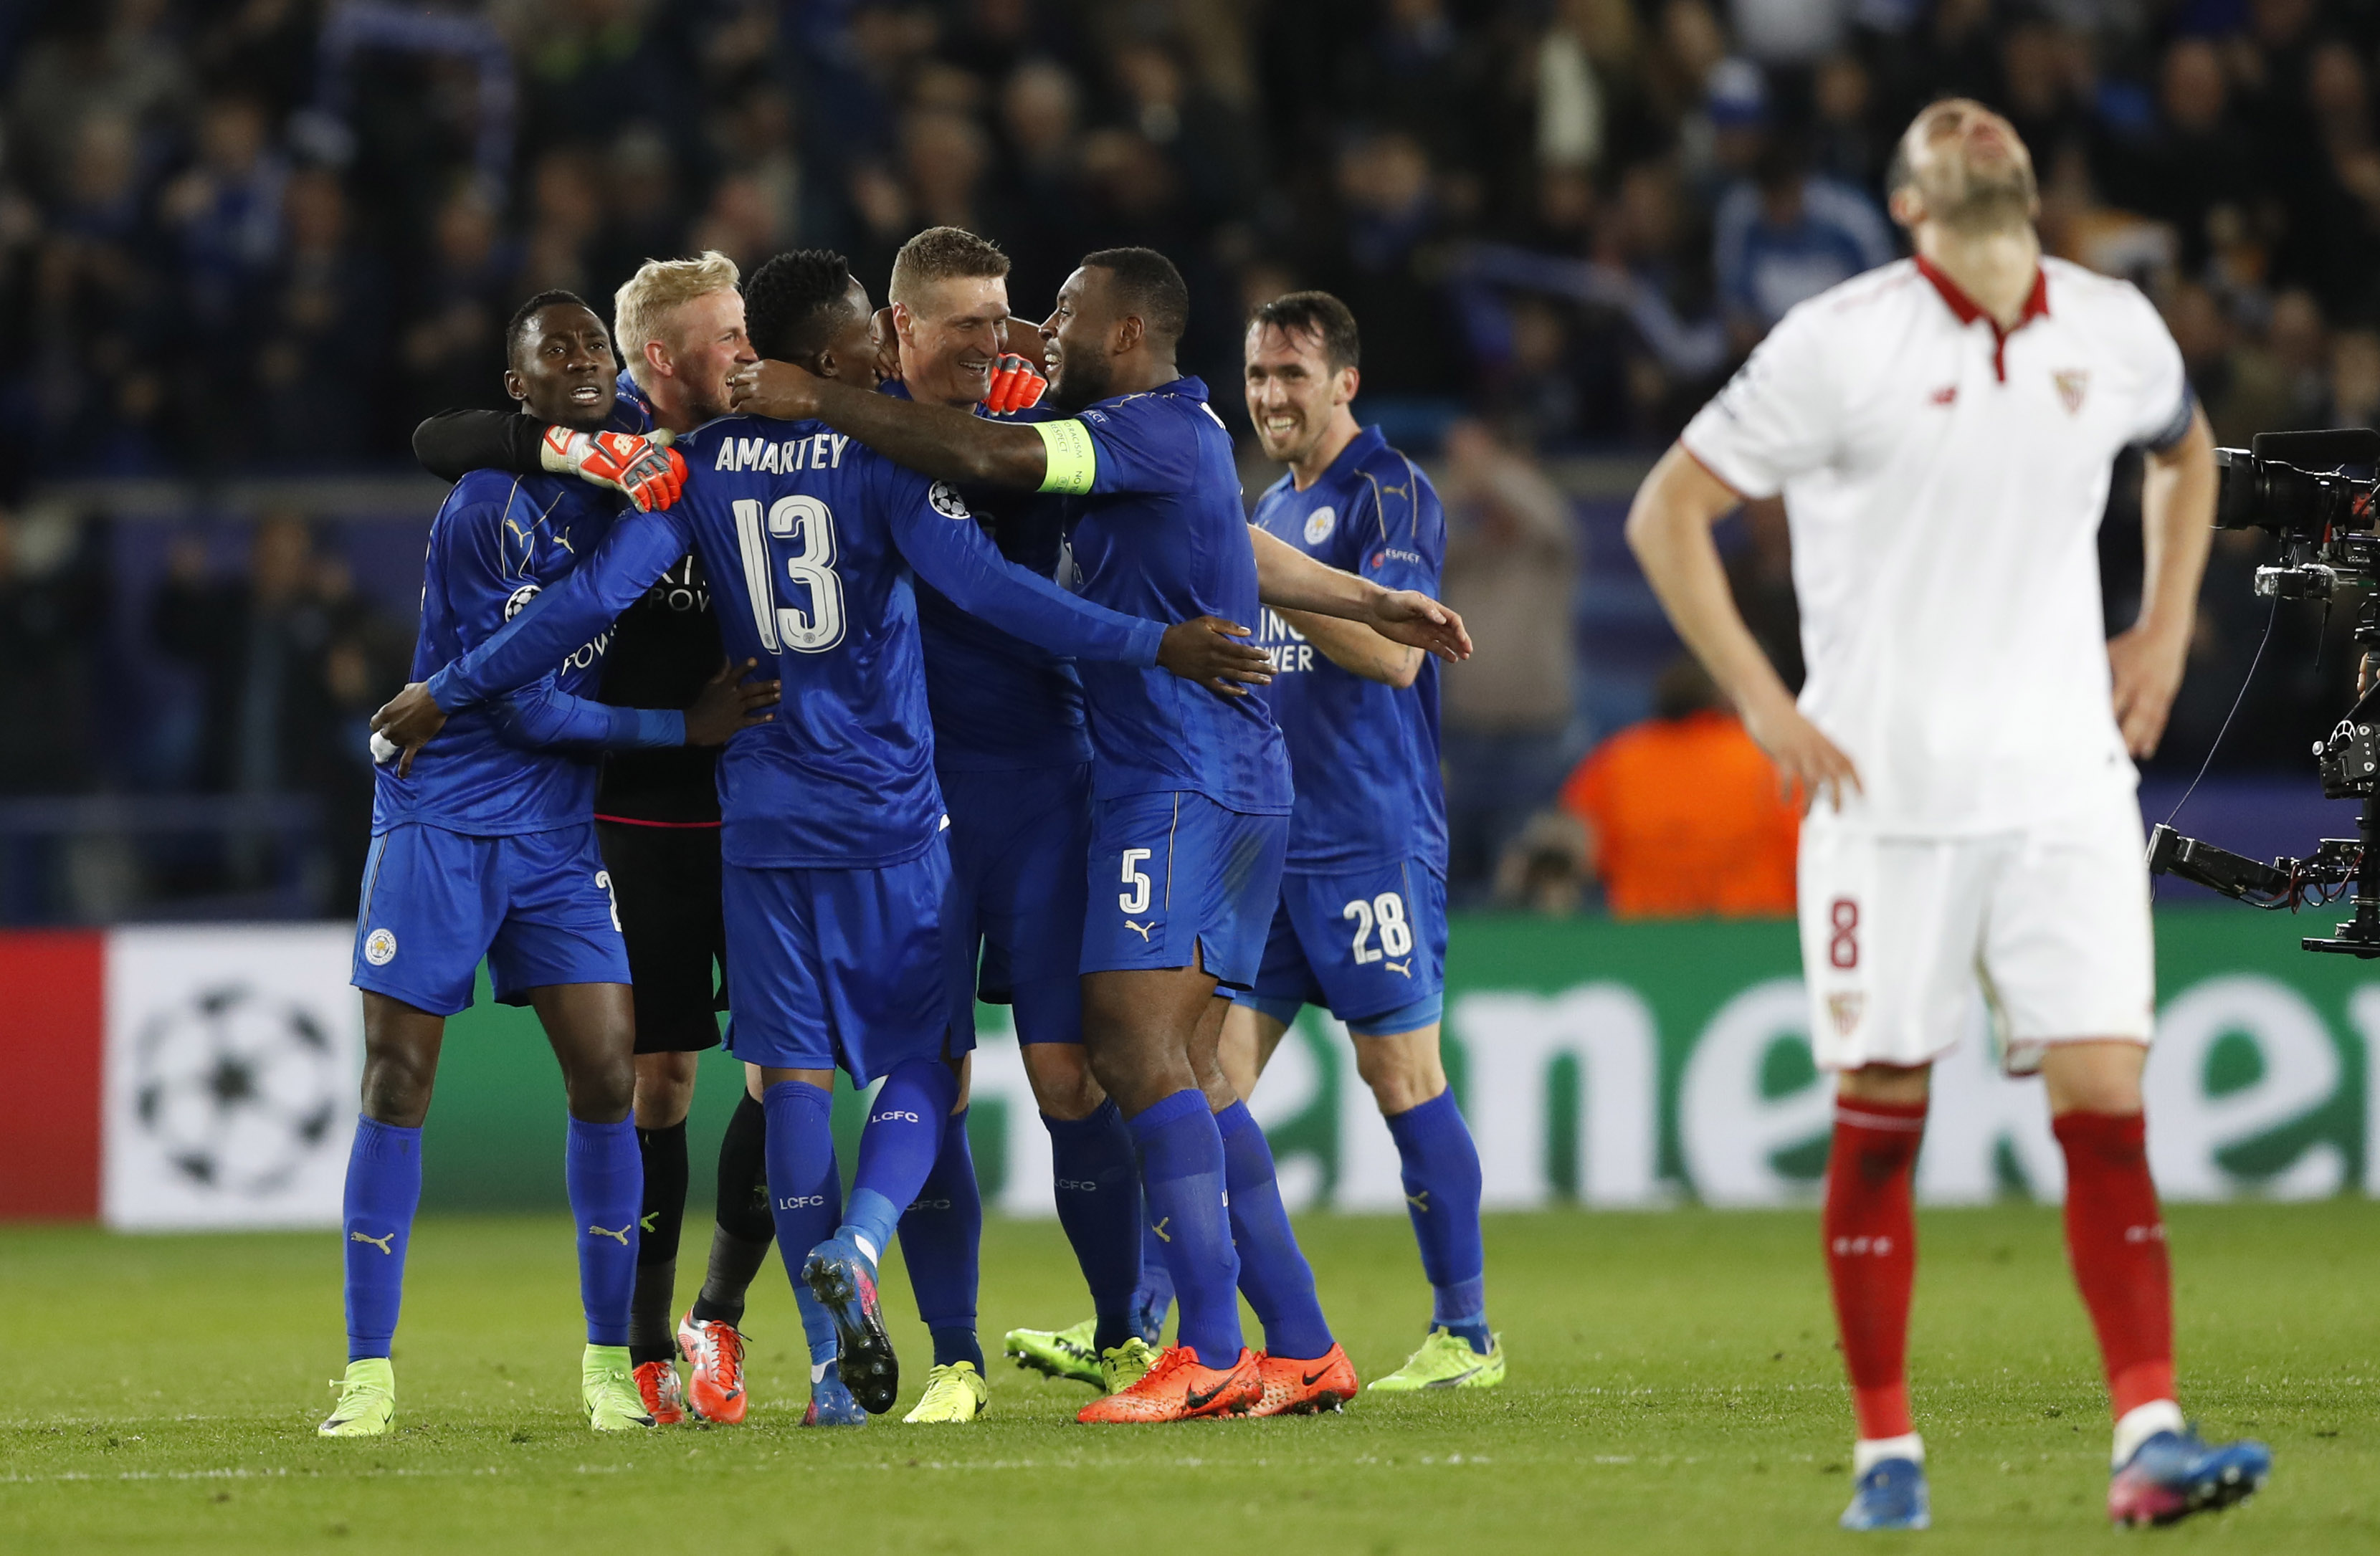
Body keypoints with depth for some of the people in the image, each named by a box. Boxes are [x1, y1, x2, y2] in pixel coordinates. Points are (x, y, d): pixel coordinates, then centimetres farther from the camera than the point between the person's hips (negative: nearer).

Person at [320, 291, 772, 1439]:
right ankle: (367, 1373, 1)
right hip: (438, 823, -5)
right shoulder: (487, 512, -15)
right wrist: (682, 730, -14)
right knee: (397, 1085, -4)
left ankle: (611, 1363, 6)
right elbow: (527, 709, -15)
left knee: (606, 1076, -5)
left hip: (558, 833, 5)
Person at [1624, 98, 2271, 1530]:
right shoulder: (1843, 343, -6)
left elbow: (2186, 450, 29)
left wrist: (2166, 627, 17)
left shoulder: (2114, 329, 6)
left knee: (2107, 1105, -8)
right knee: (1881, 1121, 1)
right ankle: (1886, 1449, 11)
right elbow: (1668, 513, -1)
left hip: (2064, 786, 3)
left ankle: (2152, 1436, -11)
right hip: (1886, 792, -2)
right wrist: (1761, 701, -7)